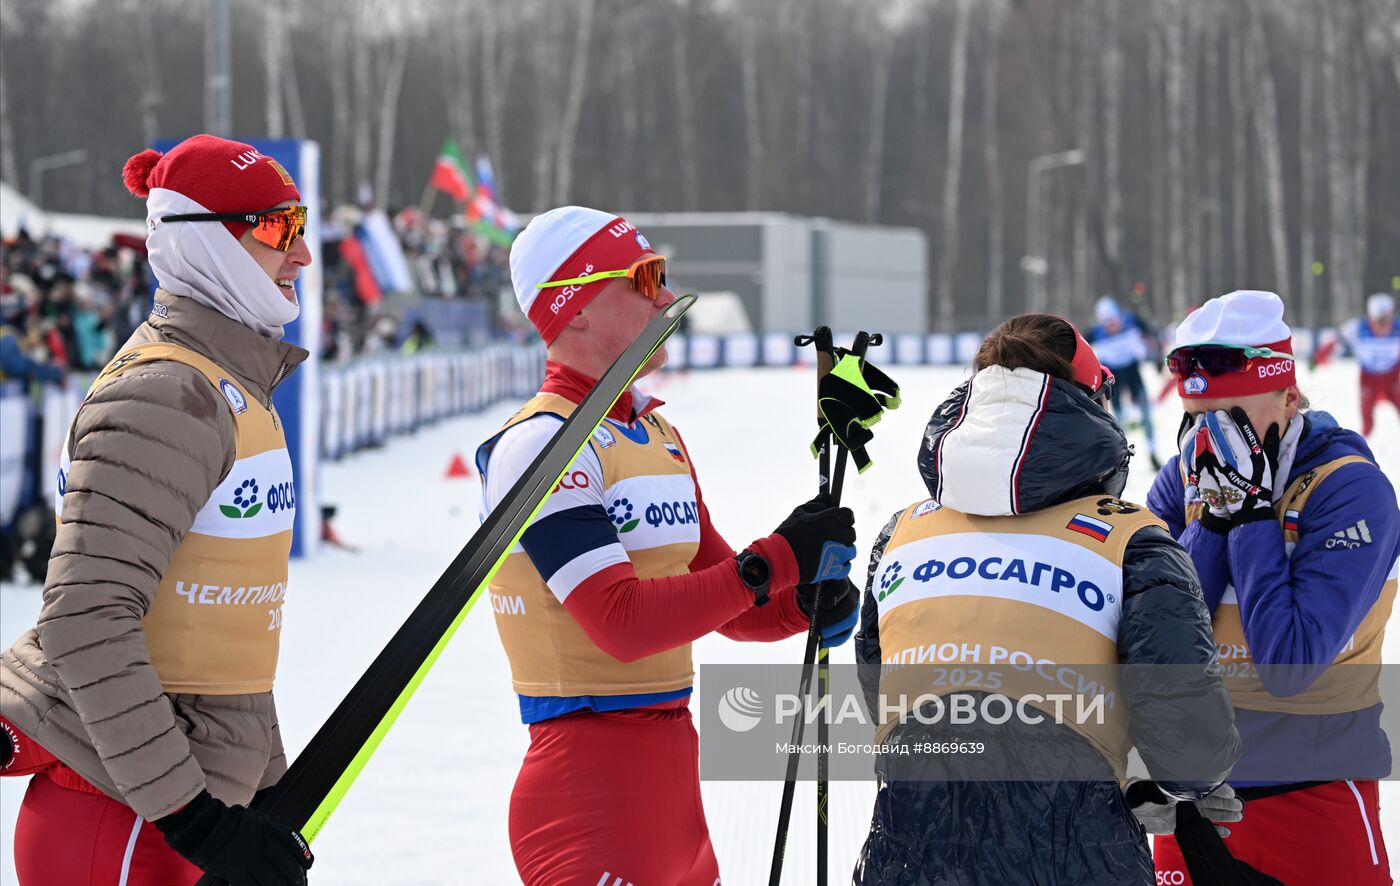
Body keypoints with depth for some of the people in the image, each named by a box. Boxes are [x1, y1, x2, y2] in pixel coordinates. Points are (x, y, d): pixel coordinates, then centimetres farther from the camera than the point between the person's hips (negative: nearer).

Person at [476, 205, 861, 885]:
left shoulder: (658, 436, 16)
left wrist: (807, 604, -2)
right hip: (590, 774, -9)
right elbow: (623, 623, -23)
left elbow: (730, 608, 19)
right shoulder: (540, 444, -13)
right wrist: (774, 562, -21)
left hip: (671, 767, 9)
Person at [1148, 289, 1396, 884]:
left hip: (1314, 790, -4)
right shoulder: (1183, 480, -2)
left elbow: (1287, 667, -25)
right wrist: (1212, 517, -18)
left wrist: (1253, 514, -23)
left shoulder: (1352, 489, -16)